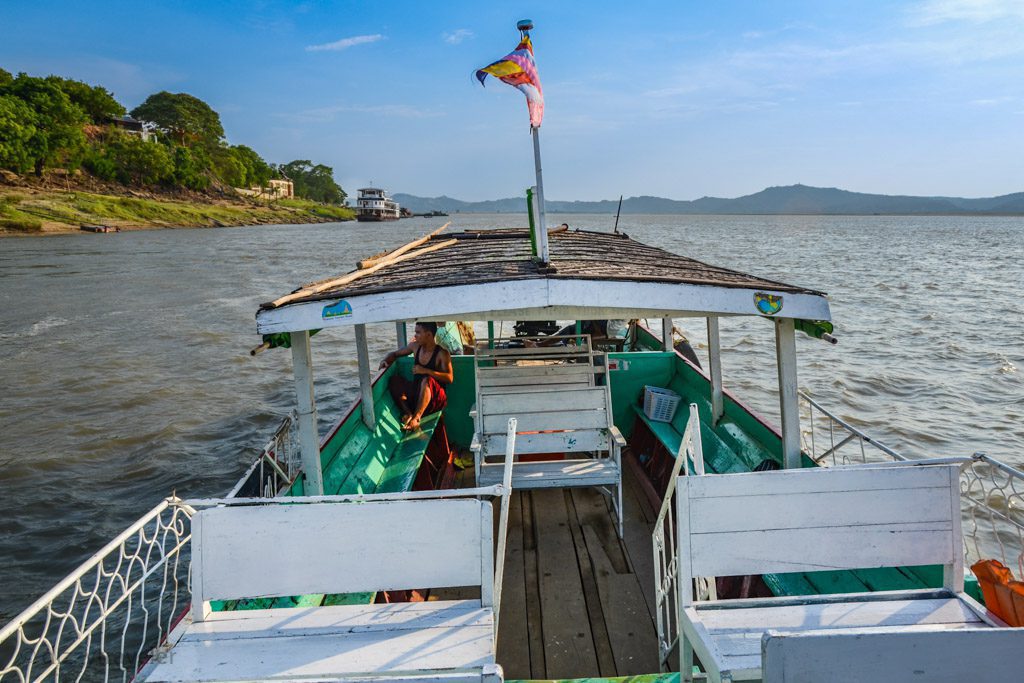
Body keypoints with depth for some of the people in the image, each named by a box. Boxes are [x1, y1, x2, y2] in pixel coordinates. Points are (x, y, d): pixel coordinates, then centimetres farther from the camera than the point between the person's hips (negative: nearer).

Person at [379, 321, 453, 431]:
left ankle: (416, 417, -49)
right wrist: (386, 360, -2)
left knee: (427, 380, -36)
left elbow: (449, 378, -20)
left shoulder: (442, 354, -9)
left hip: (435, 399, -6)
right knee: (394, 379, -14)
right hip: (415, 393, 6)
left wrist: (426, 371, -25)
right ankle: (408, 414, -29)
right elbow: (395, 354, 22)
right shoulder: (415, 346, 8)